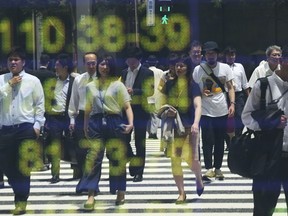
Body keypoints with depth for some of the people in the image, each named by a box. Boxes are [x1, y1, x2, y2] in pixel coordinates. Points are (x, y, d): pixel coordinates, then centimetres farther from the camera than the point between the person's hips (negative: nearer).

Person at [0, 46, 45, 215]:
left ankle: (21, 201, 9)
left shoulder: (33, 80, 1)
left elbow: (40, 104, 2)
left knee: (23, 166, -2)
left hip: (26, 128, -3)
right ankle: (21, 193, 30)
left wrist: (37, 125, -5)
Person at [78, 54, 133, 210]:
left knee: (117, 158, 3)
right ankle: (91, 195, -10)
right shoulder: (90, 86, 15)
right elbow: (88, 109, 18)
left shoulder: (118, 85, 5)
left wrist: (131, 122, -16)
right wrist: (85, 127, 12)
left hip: (114, 122, -2)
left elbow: (127, 106, -2)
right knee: (93, 157, -8)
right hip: (96, 123, 2)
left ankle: (120, 192, 18)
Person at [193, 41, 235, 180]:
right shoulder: (198, 69, -1)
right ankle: (209, 168, 0)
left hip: (222, 111, 2)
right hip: (206, 111, -2)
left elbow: (230, 87, 6)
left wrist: (232, 103, -6)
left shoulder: (225, 68, 3)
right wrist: (200, 93, -17)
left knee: (220, 141, 8)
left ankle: (217, 168, 18)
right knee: (207, 141, -5)